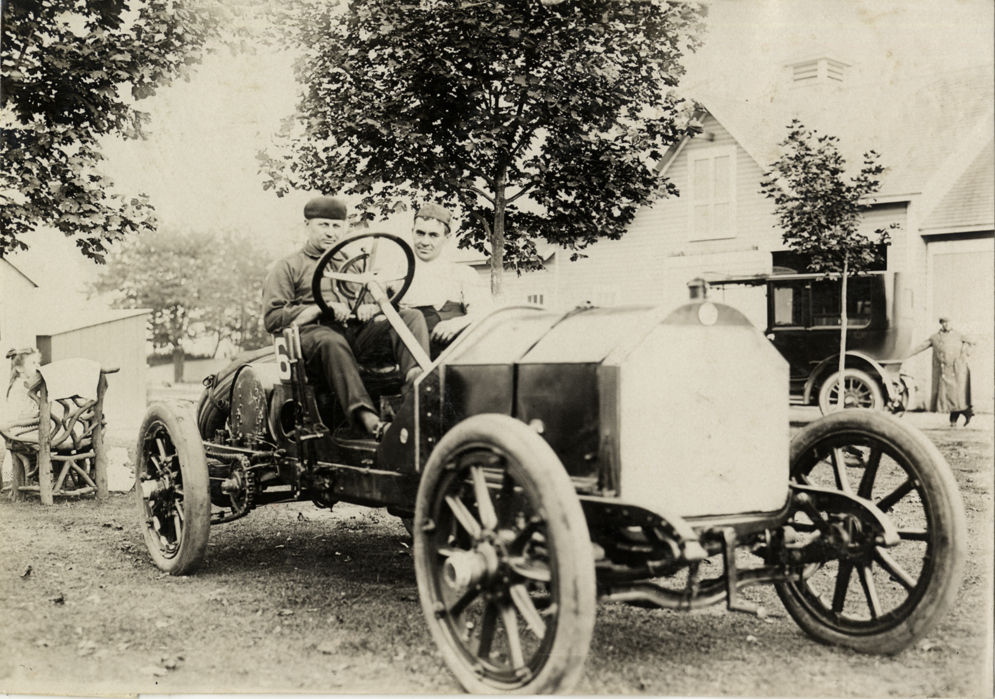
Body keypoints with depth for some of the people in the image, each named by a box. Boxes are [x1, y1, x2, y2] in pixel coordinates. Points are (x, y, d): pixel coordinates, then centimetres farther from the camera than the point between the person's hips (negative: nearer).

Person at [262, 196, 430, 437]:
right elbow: (272, 319, 3)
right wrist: (321, 309, -9)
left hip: (357, 335, 5)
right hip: (311, 334, -5)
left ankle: (415, 375, -48)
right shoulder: (288, 267, 16)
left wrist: (370, 307, 3)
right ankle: (365, 417, -57)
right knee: (331, 341, -42)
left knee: (412, 317, -18)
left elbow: (381, 301, 30)